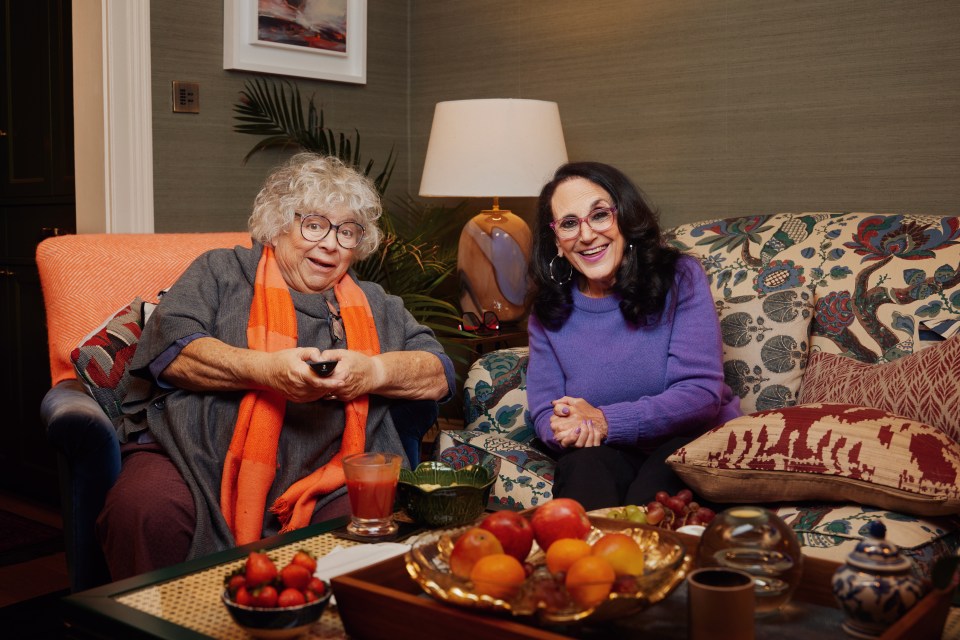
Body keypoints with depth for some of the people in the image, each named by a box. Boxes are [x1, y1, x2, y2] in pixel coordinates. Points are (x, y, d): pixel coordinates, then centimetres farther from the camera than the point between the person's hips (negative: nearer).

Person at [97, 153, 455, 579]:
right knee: (144, 509, -33)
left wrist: (373, 371, -5)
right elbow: (170, 348, 1)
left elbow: (438, 376, 16)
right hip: (194, 461, -1)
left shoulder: (374, 306, 26)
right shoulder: (222, 272, 17)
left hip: (316, 486, 1)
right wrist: (267, 369, -14)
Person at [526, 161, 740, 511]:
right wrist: (571, 429, -22)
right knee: (583, 463, -32)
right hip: (609, 456, 2)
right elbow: (545, 414, 5)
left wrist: (605, 421, -26)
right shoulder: (547, 314, 4)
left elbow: (701, 392, -15)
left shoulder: (680, 278, -7)